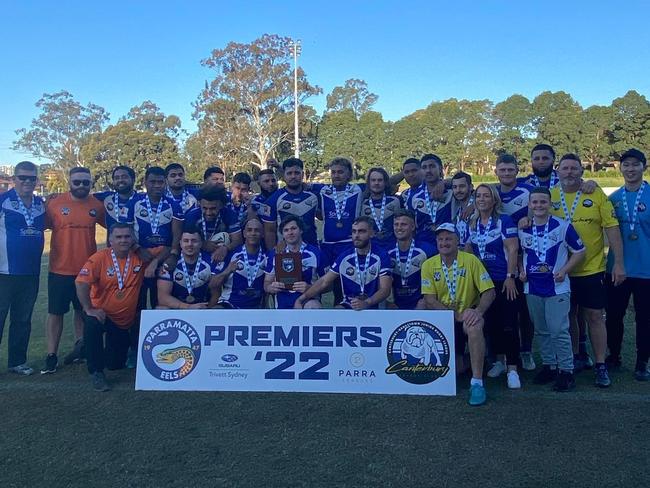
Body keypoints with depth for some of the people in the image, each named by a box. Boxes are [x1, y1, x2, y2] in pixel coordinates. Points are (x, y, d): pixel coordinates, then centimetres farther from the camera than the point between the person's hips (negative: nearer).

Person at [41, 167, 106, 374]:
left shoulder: (97, 206, -1)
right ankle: (51, 356, 13)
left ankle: (79, 346, 33)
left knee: (83, 310, 16)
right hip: (60, 270, -2)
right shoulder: (54, 203, -6)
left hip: (88, 270, 2)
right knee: (55, 312, 4)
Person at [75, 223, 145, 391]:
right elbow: (81, 283, -21)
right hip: (102, 314, -3)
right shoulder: (100, 258, -14)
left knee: (116, 364, 8)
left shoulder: (140, 257, -6)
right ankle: (96, 373, -20)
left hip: (125, 321, 3)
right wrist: (89, 309, -28)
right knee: (92, 325, -39)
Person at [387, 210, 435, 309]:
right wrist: (390, 304, 3)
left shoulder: (426, 250, -6)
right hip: (396, 307, 2)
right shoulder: (388, 253, 1)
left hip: (419, 306, -2)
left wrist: (424, 302, -7)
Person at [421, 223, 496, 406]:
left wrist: (479, 311, -28)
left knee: (474, 327, -37)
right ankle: (458, 361, 39)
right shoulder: (429, 265, -5)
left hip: (468, 315, -2)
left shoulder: (471, 260, -9)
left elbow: (489, 291, -9)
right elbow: (429, 300, -10)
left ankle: (477, 383, -26)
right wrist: (456, 315, -21)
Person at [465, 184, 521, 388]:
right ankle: (499, 361, 27)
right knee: (491, 322, 12)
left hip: (504, 280, -5)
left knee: (509, 324, -6)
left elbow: (512, 249, -12)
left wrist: (510, 277, -16)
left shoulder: (504, 221, -8)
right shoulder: (473, 224, 9)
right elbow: (469, 249, 16)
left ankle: (512, 369, -1)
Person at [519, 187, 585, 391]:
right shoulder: (522, 230, 4)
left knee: (559, 330, -6)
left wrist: (564, 270, -11)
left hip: (557, 288, -4)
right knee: (541, 331, 13)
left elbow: (579, 252, 0)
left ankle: (566, 371, 6)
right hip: (532, 288, 4)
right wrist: (522, 271, 3)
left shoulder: (563, 226, -7)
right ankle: (548, 366, 27)